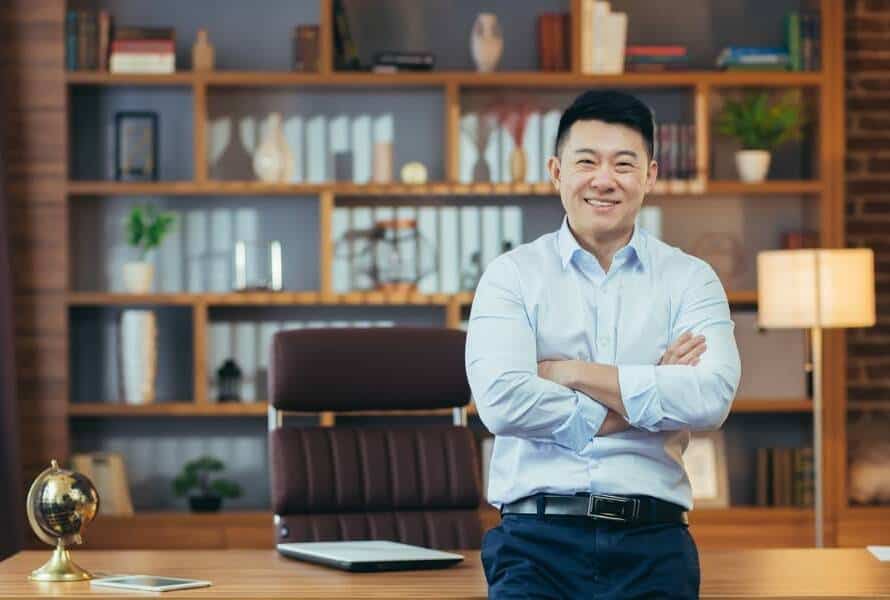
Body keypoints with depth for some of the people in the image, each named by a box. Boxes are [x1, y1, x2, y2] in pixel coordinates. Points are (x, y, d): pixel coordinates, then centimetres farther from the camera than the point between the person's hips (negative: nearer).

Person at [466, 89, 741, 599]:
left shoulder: (690, 279, 10)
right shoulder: (513, 276, 7)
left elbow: (712, 397, -8)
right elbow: (502, 401, -9)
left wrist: (574, 372, -5)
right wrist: (644, 398, -4)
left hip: (653, 543, 1)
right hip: (538, 538, -1)